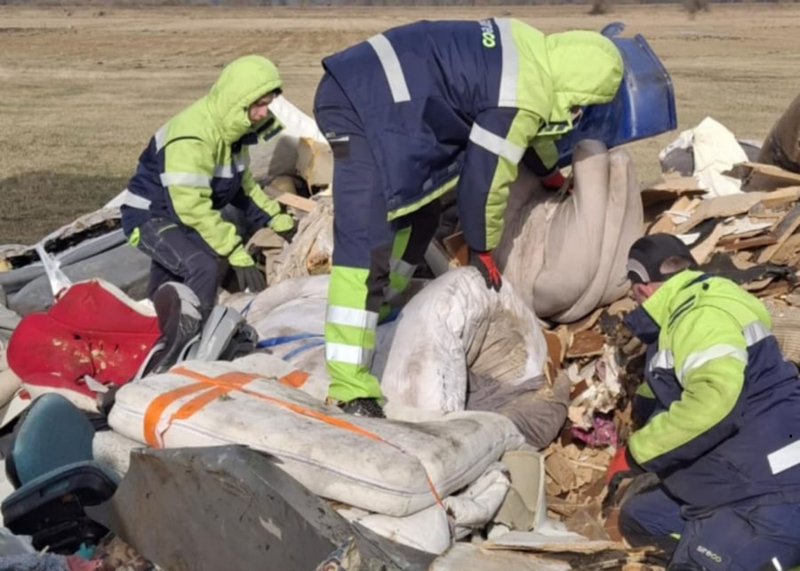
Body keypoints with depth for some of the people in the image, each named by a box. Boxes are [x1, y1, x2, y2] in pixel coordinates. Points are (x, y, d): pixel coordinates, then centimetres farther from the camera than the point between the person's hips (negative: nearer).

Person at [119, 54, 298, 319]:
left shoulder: (231, 125, -1)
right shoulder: (192, 137, -32)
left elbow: (242, 184, 13)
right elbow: (192, 208, -35)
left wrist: (277, 220, 8)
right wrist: (237, 253, -33)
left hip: (182, 216, 10)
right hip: (150, 217, -10)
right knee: (204, 267, -31)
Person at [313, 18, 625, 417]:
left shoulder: (531, 49, 14)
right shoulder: (522, 98, -15)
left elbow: (531, 127, 33)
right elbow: (485, 176, -9)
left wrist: (551, 174, 49)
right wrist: (482, 249, 7)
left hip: (366, 88, 11)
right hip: (365, 106, -11)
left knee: (419, 214, 21)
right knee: (367, 242, -15)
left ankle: (374, 310, 35)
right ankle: (350, 387, -15)